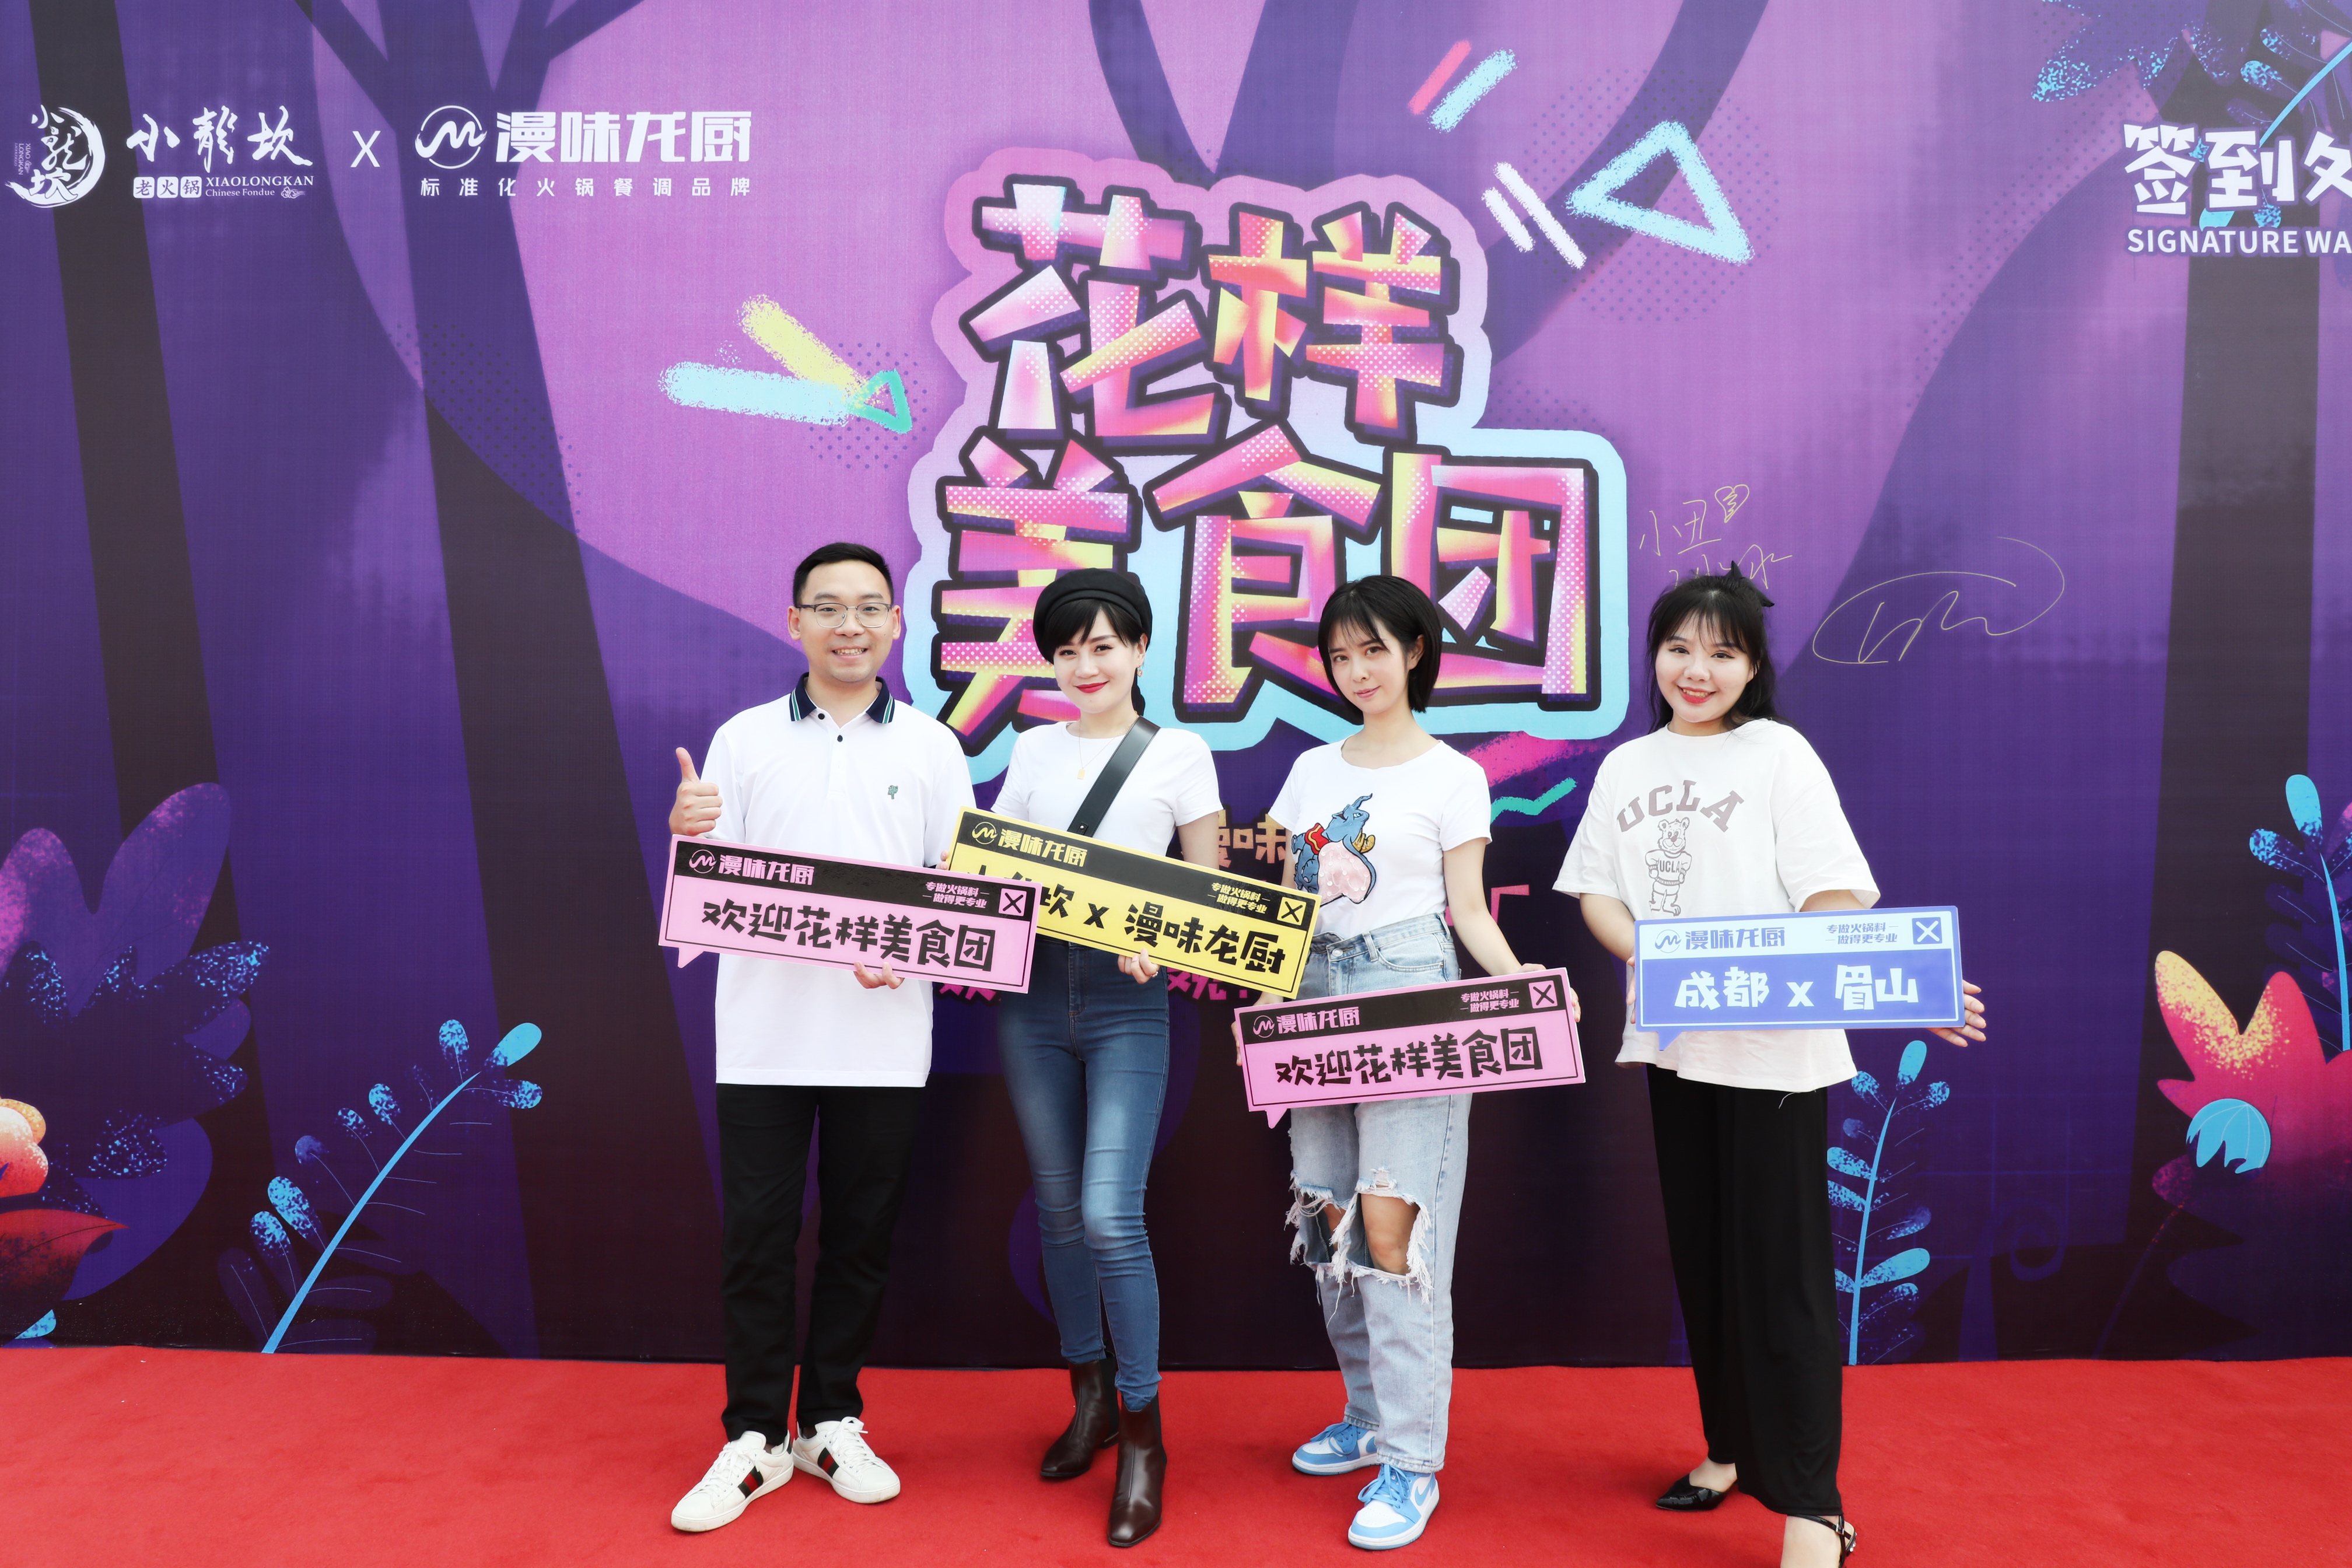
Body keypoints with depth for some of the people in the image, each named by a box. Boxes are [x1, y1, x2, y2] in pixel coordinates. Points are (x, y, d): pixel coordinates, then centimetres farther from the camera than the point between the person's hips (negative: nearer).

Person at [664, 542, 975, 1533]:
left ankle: (831, 1424, 26)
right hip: (765, 1033, 0)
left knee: (861, 1238, 9)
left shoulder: (931, 746, 6)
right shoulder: (743, 740, 5)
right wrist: (687, 837, -16)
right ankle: (756, 1437, 20)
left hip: (882, 1036, 1)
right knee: (756, 1238, 4)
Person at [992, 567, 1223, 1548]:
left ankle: (1142, 1436, 8)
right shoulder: (1033, 749, 12)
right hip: (1032, 991, 4)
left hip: (1126, 1000, -4)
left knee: (1111, 1217, -10)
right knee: (1058, 1209, 11)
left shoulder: (1181, 755, 2)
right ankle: (1090, 1401, 31)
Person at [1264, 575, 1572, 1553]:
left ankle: (1411, 1460, -1)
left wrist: (1516, 979, -20)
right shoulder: (1312, 771, 15)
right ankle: (1371, 1416, 25)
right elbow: (1284, 903, 14)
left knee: (1392, 1222, -11)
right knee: (1326, 1218, 7)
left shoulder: (1451, 775, 1)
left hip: (1409, 999, -5)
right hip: (1318, 995, 5)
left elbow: (1468, 909, -2)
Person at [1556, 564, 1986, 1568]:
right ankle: (1732, 1447, 33)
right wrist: (1651, 955, -11)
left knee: (1779, 1265, -4)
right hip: (1671, 1042, 5)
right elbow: (1596, 892, 8)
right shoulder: (1627, 767, 11)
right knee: (1700, 1255, 15)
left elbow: (1834, 897, -9)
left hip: (1772, 1048, -5)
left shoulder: (1777, 753, -3)